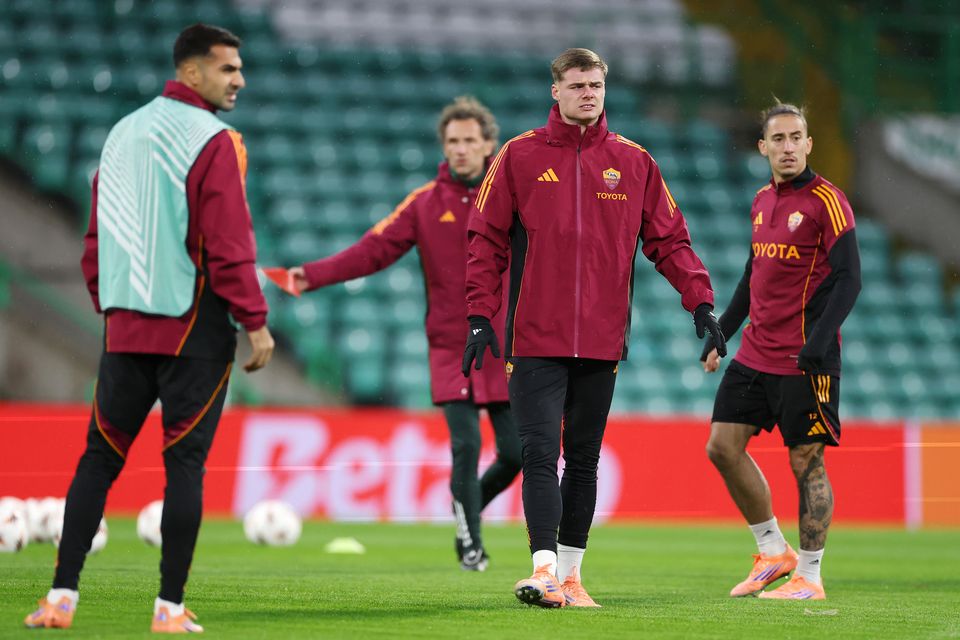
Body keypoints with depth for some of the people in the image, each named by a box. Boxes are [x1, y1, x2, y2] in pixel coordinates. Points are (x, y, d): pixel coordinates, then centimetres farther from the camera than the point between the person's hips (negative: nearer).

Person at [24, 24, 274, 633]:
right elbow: (228, 244, -15)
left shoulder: (124, 133, 13)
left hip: (125, 326, 6)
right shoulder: (214, 143, -9)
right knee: (185, 462, -1)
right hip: (194, 330, -6)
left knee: (100, 456, 9)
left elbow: (97, 237, 15)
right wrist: (256, 321, -9)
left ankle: (62, 595, 4)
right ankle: (171, 606, -1)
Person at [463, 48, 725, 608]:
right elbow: (486, 239, 4)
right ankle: (545, 568, -16)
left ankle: (571, 573, 17)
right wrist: (481, 314, -3)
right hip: (536, 339, -2)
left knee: (584, 461, 9)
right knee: (541, 454, -11)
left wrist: (700, 300, -3)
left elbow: (669, 238, 10)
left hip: (601, 342, 2)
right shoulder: (520, 156, 3)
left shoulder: (633, 162, 8)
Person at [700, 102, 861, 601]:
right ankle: (773, 552, 18)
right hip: (755, 351, 8)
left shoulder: (826, 200, -9)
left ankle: (808, 578, 6)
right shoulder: (762, 201, 13)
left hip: (804, 359, -8)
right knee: (723, 446, 5)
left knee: (806, 461, -3)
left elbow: (848, 279, -14)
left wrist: (818, 341, -24)